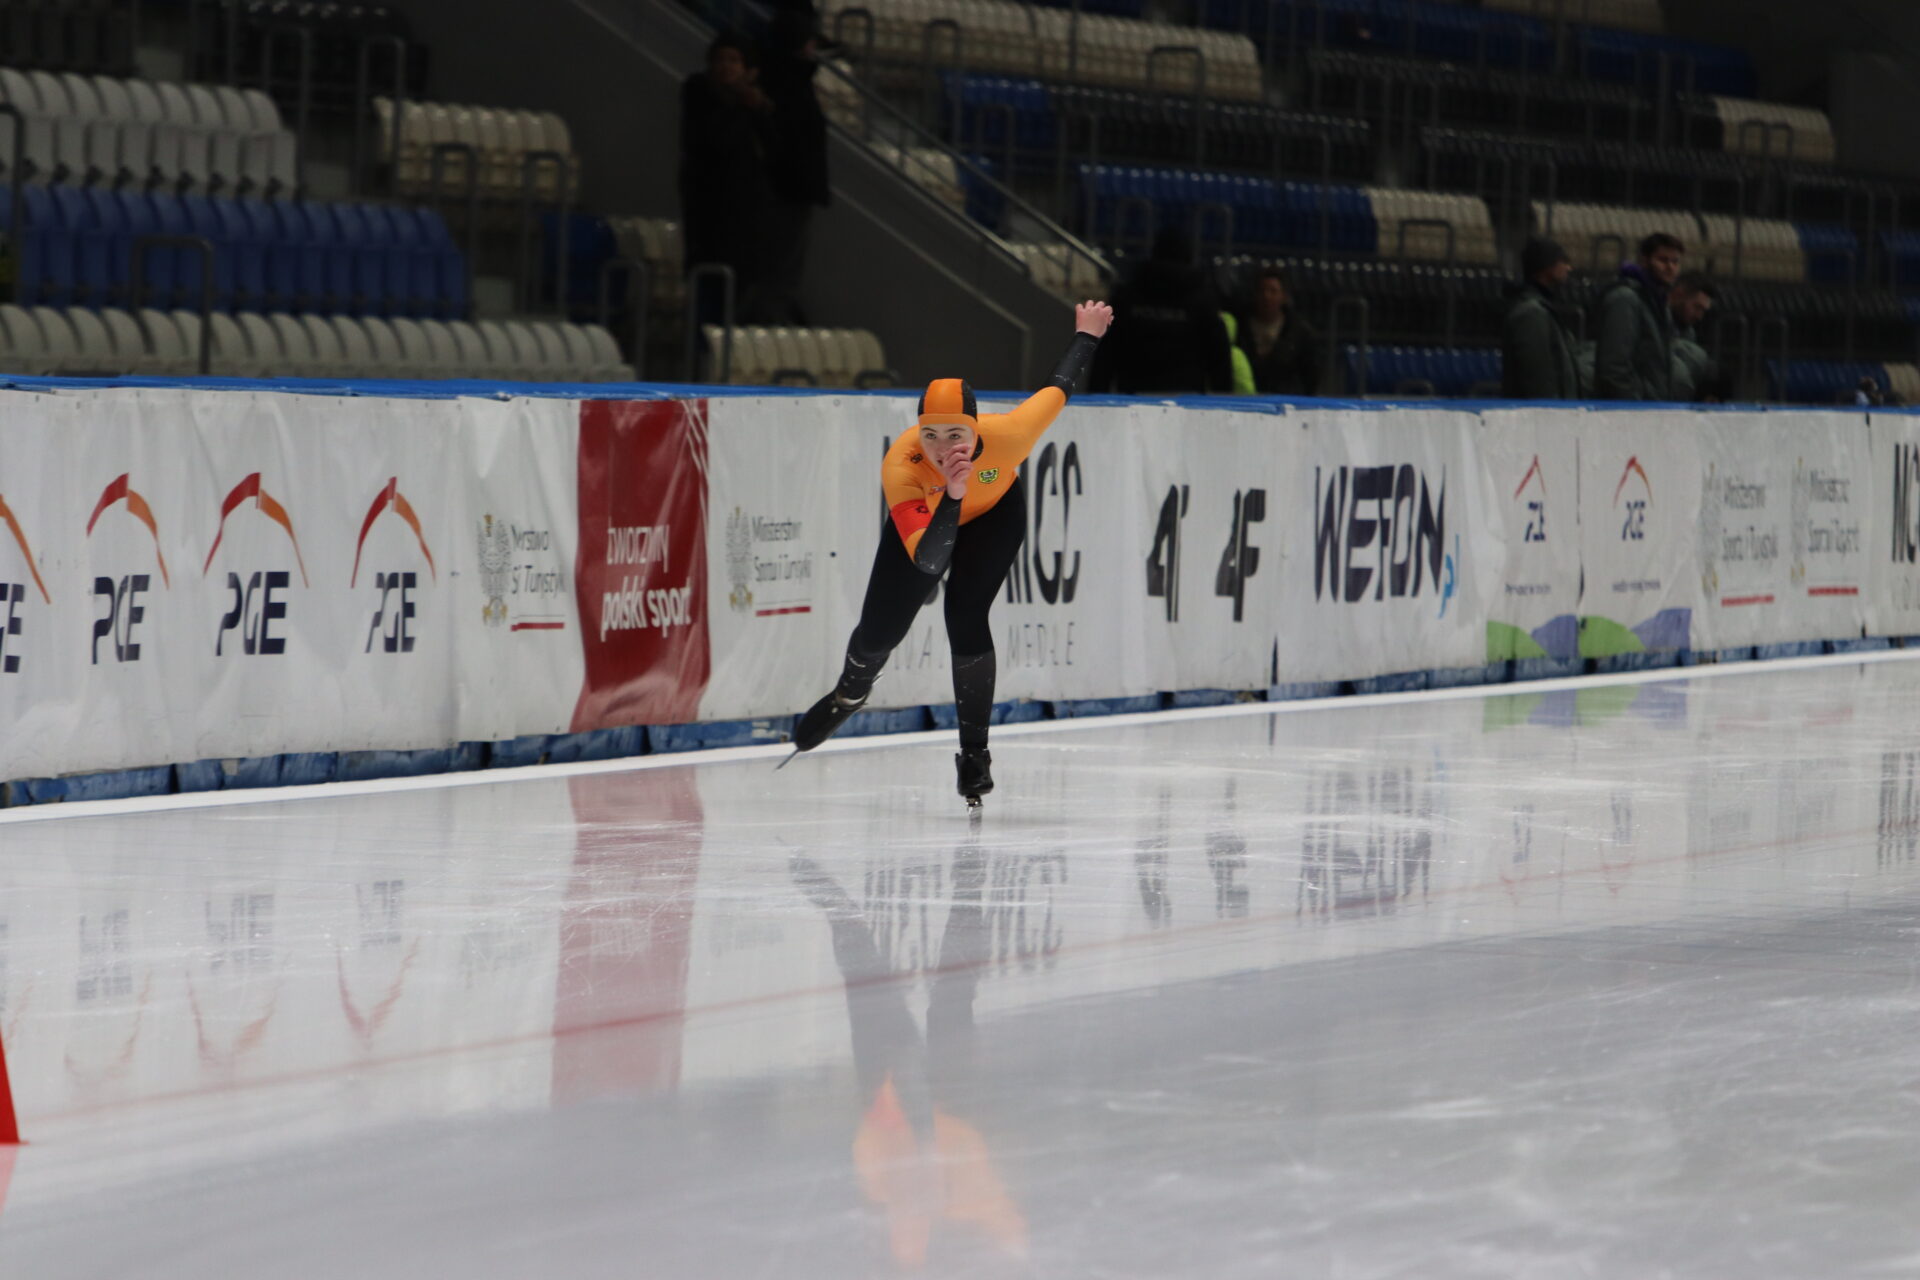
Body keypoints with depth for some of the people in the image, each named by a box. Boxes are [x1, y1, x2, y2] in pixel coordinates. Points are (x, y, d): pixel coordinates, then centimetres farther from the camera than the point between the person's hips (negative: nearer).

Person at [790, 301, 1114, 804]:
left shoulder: (1007, 434, -42)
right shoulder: (900, 467, -43)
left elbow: (1058, 389, -21)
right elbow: (927, 560, -49)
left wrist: (1087, 335, -2)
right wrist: (952, 495, -61)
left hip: (994, 512, 0)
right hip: (925, 514, 0)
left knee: (965, 621, -16)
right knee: (879, 630, 6)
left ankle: (974, 752, 4)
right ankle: (849, 693, 44)